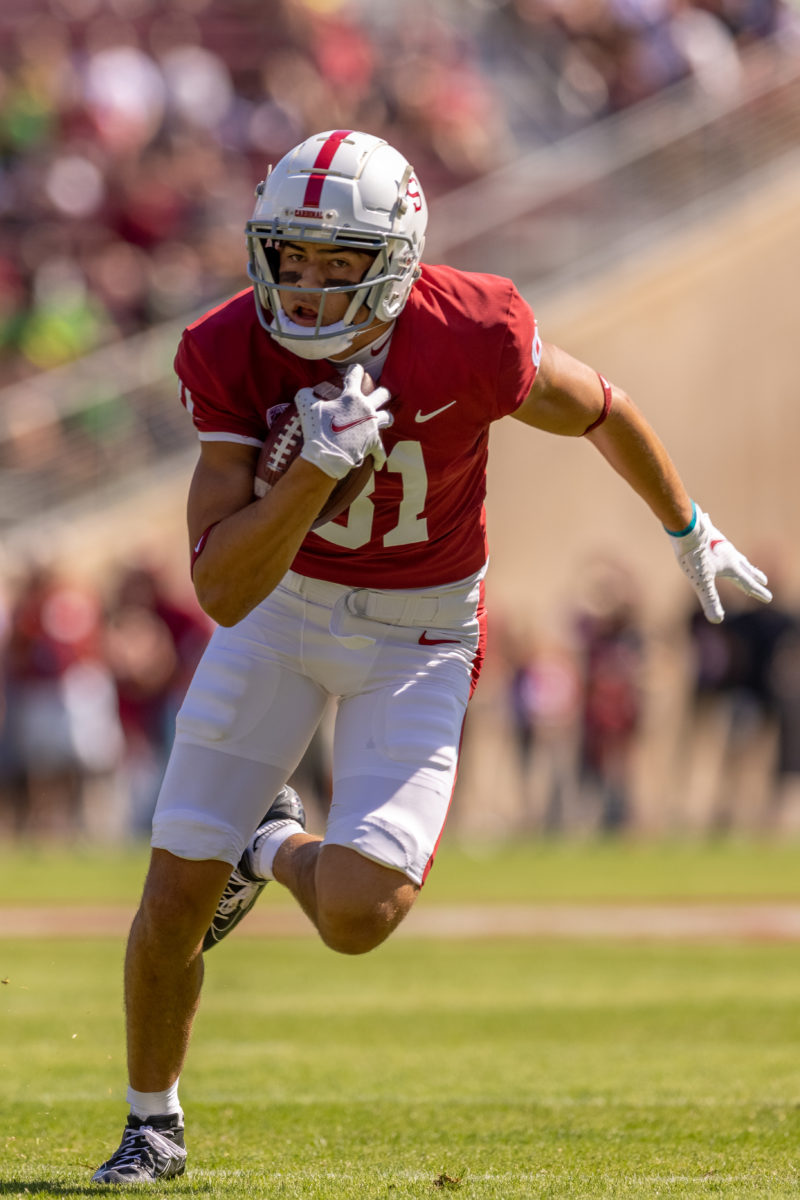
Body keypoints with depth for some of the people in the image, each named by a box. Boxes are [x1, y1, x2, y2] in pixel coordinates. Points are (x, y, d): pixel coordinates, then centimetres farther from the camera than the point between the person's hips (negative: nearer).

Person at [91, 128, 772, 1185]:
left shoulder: (473, 337, -26)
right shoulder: (232, 356, -21)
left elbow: (599, 412, -2)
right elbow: (220, 590, -25)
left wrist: (691, 533, 14)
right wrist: (318, 469, -40)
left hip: (419, 633, -1)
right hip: (279, 602, 2)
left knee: (355, 918, -17)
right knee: (176, 893, 0)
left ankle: (277, 847, 21)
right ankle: (154, 1126, 27)